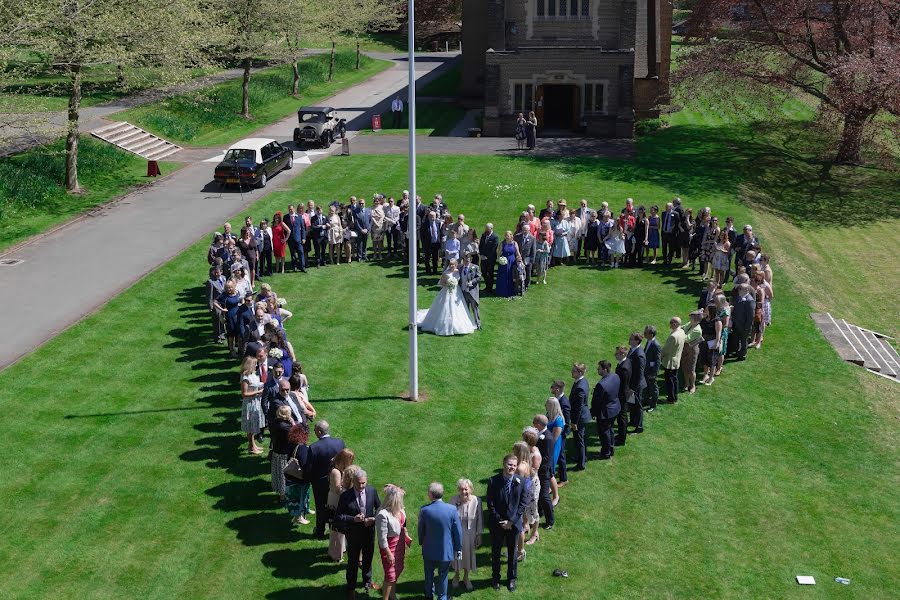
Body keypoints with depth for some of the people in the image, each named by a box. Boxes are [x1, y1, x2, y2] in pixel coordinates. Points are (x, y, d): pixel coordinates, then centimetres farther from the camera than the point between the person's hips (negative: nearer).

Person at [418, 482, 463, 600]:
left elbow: (421, 530, -5)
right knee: (443, 575, 16)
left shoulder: (424, 510, -19)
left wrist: (421, 543, 15)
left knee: (429, 574, 22)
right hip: (446, 550, -1)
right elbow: (458, 531, -10)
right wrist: (459, 549, 2)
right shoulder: (452, 509, -18)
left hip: (429, 550, 1)